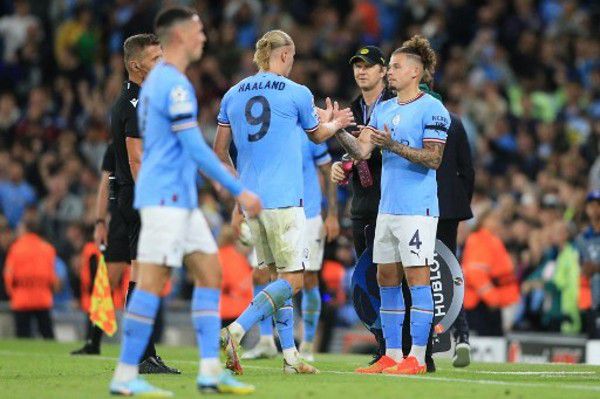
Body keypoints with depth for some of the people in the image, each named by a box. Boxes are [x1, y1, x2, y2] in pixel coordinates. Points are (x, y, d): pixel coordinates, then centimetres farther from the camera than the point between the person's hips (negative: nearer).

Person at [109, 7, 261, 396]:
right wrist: (239, 191, -17)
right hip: (165, 198, -10)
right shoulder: (175, 84, -15)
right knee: (153, 281, -9)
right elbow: (196, 149, -19)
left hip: (181, 199, 10)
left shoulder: (159, 79, 17)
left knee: (210, 272, 7)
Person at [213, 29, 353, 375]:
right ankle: (235, 331, -20)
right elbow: (317, 135, 15)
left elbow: (220, 151, 13)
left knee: (280, 275, 13)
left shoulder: (233, 94, 9)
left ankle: (290, 355, 11)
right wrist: (333, 123, 38)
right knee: (293, 279, -4)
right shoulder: (297, 93, -3)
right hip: (283, 199, -6)